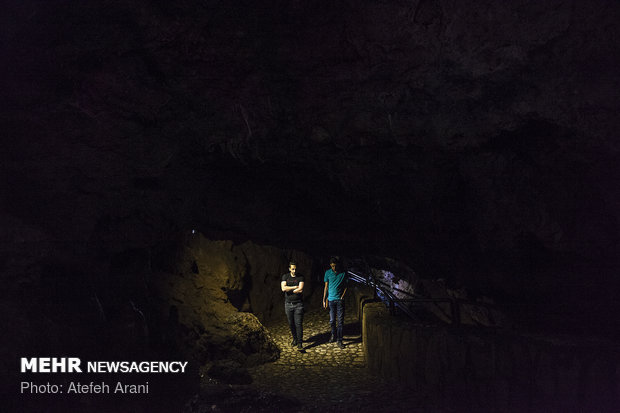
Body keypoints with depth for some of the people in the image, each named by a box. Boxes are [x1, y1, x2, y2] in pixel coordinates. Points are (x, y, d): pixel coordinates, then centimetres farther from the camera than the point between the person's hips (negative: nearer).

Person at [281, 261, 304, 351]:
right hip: (288, 304, 2)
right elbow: (283, 288, -11)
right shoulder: (285, 276, 4)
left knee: (298, 324, -7)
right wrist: (295, 287, -11)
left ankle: (300, 343, -5)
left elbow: (300, 290, -15)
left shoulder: (300, 277, -1)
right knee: (291, 323, 10)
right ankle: (295, 339, 29)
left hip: (298, 304, -2)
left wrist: (289, 290, -7)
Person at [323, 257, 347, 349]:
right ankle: (334, 335, 30)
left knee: (340, 321, -3)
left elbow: (346, 286, 5)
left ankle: (339, 340, 2)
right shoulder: (328, 273, 2)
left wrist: (343, 296, -8)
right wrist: (324, 299, 3)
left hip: (340, 300, -1)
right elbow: (326, 287, 7)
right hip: (331, 299, 1)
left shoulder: (344, 273, -1)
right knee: (332, 320, 7)